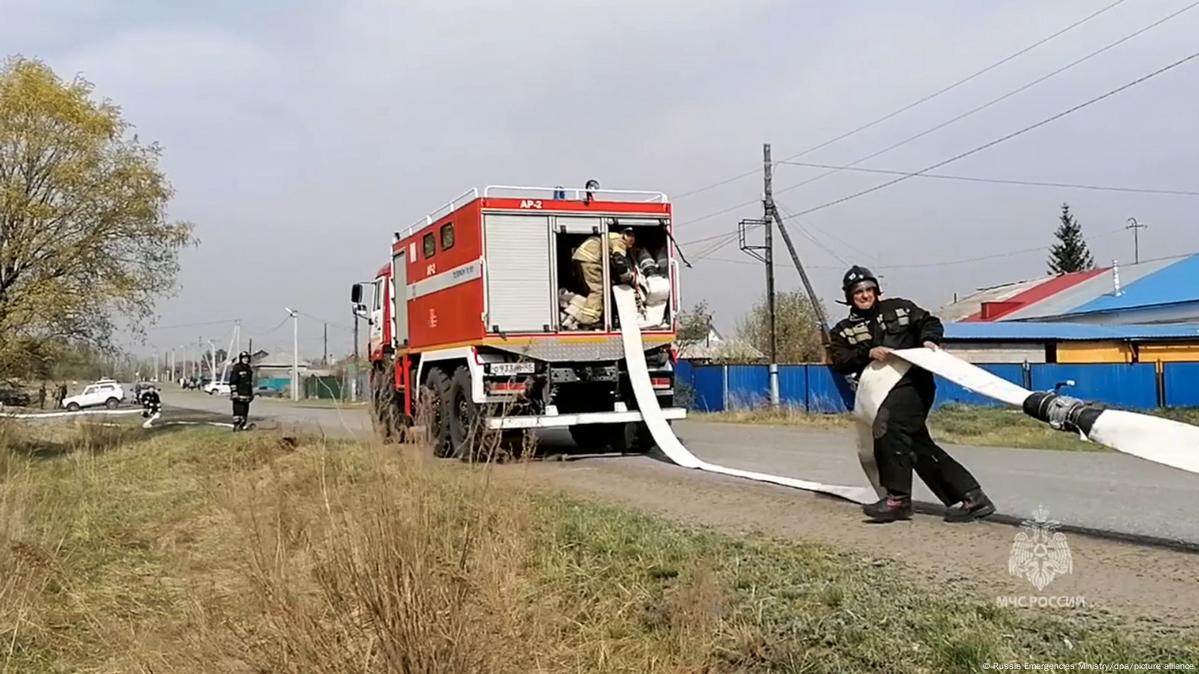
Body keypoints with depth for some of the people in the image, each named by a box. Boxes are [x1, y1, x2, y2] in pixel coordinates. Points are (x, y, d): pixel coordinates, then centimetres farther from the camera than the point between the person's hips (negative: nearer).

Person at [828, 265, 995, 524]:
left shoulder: (898, 308, 11)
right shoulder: (843, 331, 12)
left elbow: (930, 322, 17)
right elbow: (841, 363, -2)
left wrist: (928, 338, -5)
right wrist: (868, 353, -17)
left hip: (913, 382, -4)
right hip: (885, 391, 5)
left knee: (887, 427, -25)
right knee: (918, 446, 3)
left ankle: (898, 498, -20)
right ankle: (971, 497, 10)